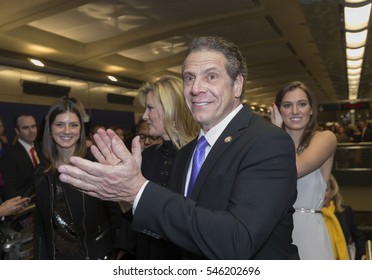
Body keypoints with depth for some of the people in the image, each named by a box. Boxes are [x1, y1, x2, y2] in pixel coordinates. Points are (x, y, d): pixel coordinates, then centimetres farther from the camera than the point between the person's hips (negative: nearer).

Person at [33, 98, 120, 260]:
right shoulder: (42, 174, 1)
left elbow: (114, 214, -10)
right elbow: (40, 224, 7)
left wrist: (114, 255, -10)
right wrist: (41, 258, 2)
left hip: (95, 255, -3)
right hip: (55, 256, 4)